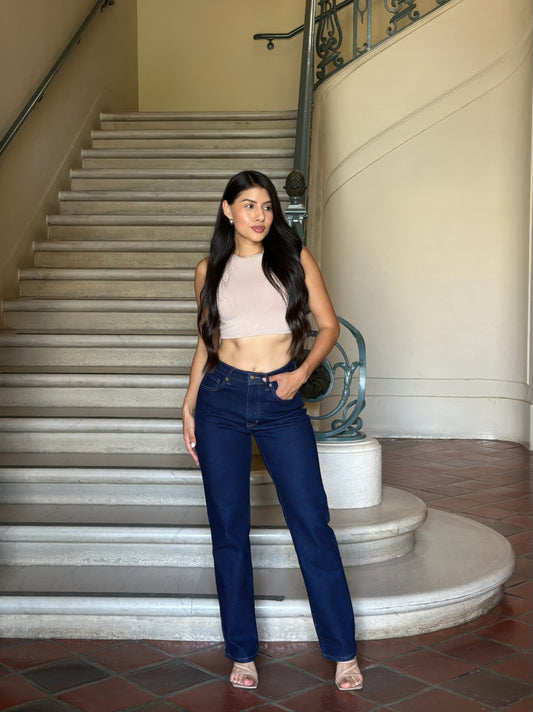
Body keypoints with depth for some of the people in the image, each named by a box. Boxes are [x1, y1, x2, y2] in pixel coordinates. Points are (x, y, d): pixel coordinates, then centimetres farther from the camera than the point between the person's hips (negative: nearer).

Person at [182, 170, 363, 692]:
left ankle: (343, 652, 10)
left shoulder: (294, 257, 5)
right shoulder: (210, 271, 9)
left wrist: (301, 373, -9)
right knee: (229, 528, 5)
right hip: (221, 399, 2)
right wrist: (189, 406, 11)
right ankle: (242, 653, 19)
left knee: (311, 522, -3)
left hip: (281, 402, -1)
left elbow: (328, 326, 6)